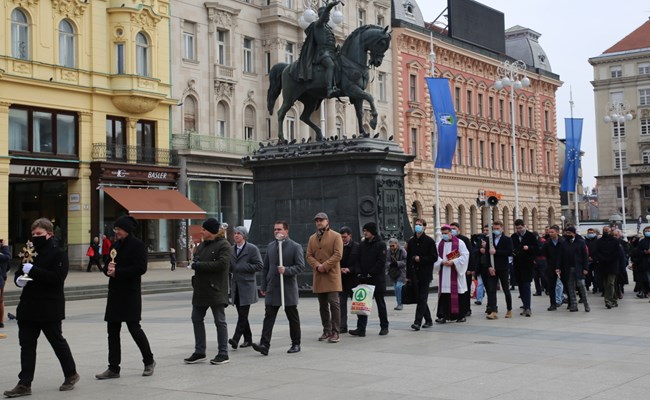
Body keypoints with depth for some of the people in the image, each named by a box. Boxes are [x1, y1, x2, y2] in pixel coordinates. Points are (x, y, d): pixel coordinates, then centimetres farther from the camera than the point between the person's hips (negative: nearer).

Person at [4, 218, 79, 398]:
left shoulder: (58, 254, -9)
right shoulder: (30, 252, 12)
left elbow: (57, 277, -22)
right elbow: (19, 274, 19)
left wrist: (33, 270, -26)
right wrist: (19, 279, -5)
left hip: (49, 308, -6)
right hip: (28, 307, 6)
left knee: (57, 341, 6)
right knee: (26, 344, 4)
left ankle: (71, 374, 25)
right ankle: (24, 384, 8)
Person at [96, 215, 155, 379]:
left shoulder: (138, 245, -8)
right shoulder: (115, 245, 15)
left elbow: (141, 268, -17)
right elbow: (107, 265, 20)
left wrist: (117, 272, -19)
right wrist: (108, 269, -5)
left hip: (130, 293, -7)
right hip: (115, 292, 8)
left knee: (134, 327, -4)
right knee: (112, 330, 5)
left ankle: (149, 361, 16)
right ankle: (113, 368, 10)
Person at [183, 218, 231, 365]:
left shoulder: (224, 245, -10)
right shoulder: (202, 245, 14)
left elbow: (221, 264, -22)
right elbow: (196, 261, 21)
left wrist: (197, 265, -19)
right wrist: (193, 263, -5)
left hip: (216, 290, -8)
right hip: (200, 289, 8)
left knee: (220, 321, 0)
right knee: (196, 319, 10)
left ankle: (223, 354, 6)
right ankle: (199, 352, 20)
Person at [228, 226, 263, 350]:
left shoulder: (252, 249, -4)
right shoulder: (231, 249, 13)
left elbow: (259, 266, -8)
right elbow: (230, 267, 18)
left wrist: (242, 267, -14)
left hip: (247, 285, -6)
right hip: (236, 286, 6)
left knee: (243, 314, -11)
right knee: (241, 315, 9)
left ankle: (235, 339, -17)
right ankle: (248, 339, 17)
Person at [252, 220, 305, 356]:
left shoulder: (295, 247, -3)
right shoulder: (270, 246, 11)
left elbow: (301, 266, -8)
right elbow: (265, 268, 15)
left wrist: (286, 270, -22)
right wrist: (263, 286, 11)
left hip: (289, 289, -3)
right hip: (272, 289, 3)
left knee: (293, 318, 7)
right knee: (268, 317, -6)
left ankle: (296, 344, 18)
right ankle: (264, 345, -11)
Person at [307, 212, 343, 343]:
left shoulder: (336, 236, -1)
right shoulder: (312, 238, 15)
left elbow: (338, 255, -9)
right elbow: (309, 255, 9)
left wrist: (325, 266, -15)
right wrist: (317, 266, -9)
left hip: (332, 275, -5)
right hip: (318, 276, 5)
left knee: (333, 303, -9)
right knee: (323, 305, 9)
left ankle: (335, 332, -6)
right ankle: (326, 331, 17)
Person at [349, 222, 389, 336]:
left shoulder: (381, 245, -6)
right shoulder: (362, 245, 11)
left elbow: (381, 262, -12)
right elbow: (359, 260, 12)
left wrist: (370, 274, -16)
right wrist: (359, 273, -3)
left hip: (377, 279, -5)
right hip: (363, 279, 5)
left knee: (380, 303, 6)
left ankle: (384, 327, 16)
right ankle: (361, 329, -2)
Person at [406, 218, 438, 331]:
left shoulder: (429, 241, -4)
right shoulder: (411, 241, 10)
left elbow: (434, 257, -6)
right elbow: (408, 258, 11)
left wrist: (421, 259, -14)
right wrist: (408, 275, 9)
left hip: (425, 274, -5)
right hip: (415, 274, 5)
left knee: (422, 299, -8)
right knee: (420, 298, 10)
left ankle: (418, 322, -10)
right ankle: (428, 320, 22)